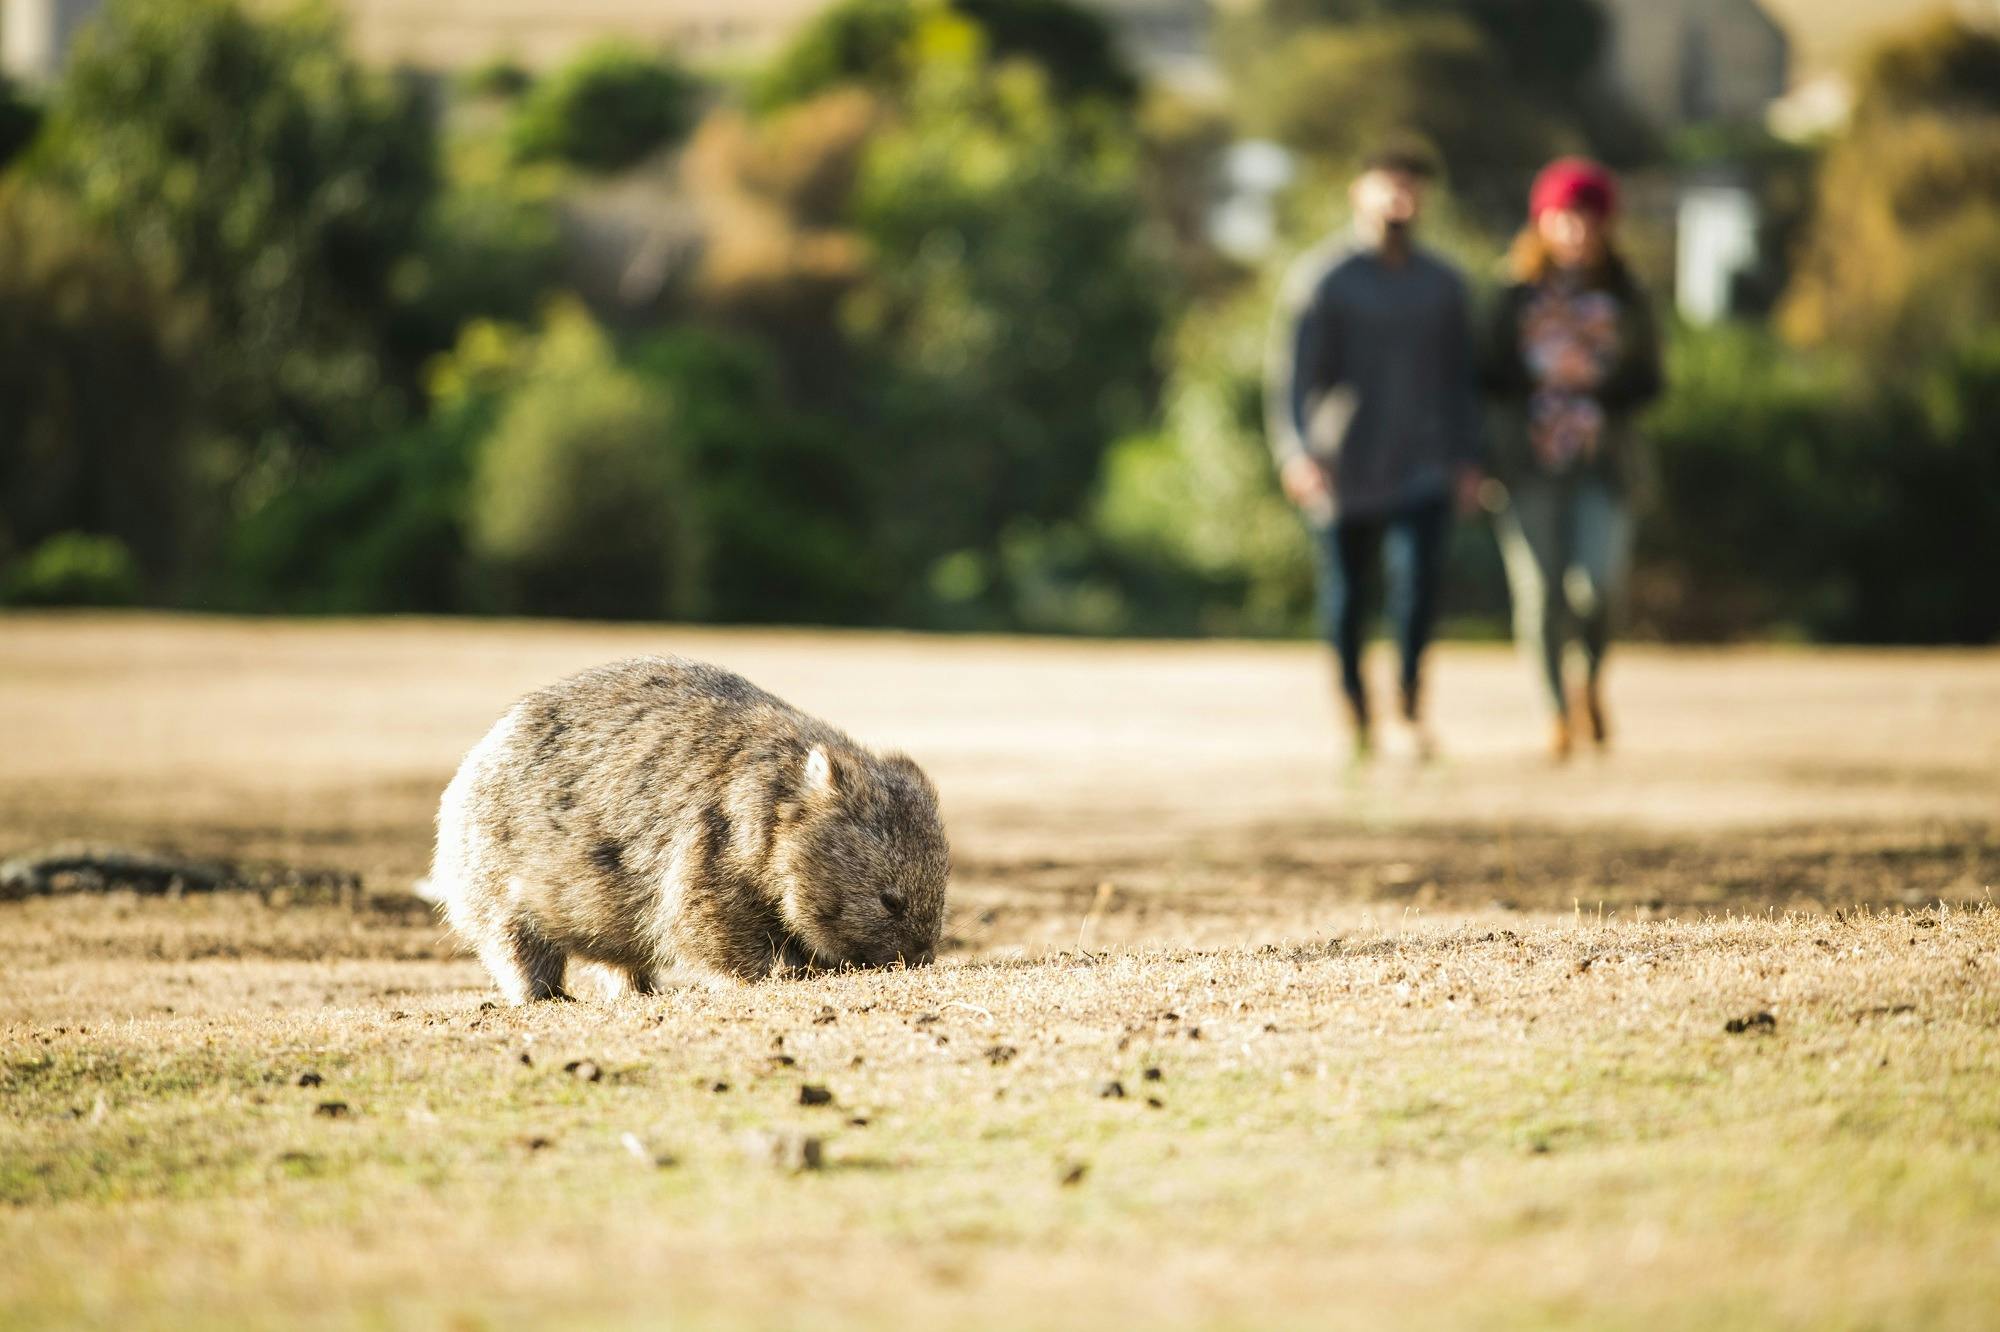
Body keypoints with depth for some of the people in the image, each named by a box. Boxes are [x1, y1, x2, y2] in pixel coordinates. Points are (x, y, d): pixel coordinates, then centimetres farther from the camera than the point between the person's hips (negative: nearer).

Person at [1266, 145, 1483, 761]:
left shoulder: (1442, 283, 11)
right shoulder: (1321, 278, -4)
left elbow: (1459, 378, 18)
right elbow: (1290, 373, -12)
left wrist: (1467, 456, 8)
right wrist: (1294, 452, -26)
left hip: (1423, 469, 2)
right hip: (1342, 472, -2)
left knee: (1419, 575, -17)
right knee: (1346, 598, 6)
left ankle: (1410, 702, -1)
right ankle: (1357, 713, 25)